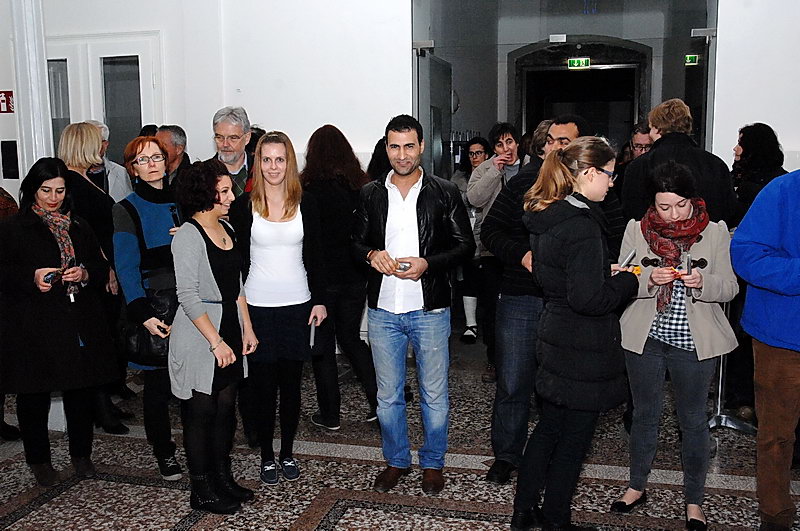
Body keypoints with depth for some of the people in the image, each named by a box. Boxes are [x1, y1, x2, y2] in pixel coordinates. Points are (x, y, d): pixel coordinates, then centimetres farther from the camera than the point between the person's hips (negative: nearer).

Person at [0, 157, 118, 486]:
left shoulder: (79, 227, 15)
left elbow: (101, 268, 14)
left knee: (81, 392, 8)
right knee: (34, 395, 5)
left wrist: (85, 274, -7)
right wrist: (32, 278, -20)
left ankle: (81, 454, 24)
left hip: (79, 323, 4)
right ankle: (39, 459, 22)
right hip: (32, 327, -3)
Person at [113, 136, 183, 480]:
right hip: (153, 306, -3)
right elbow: (127, 267, -6)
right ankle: (164, 453, 21)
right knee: (157, 385, 4)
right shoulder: (127, 210, 1)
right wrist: (144, 315, -15)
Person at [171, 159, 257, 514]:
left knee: (226, 408, 13)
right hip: (200, 335, -7)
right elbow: (188, 295, -18)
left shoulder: (226, 229, 10)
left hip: (230, 329, 8)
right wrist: (216, 342, -18)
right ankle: (201, 491, 14)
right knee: (201, 412, 2)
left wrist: (247, 328, 13)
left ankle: (223, 479, 26)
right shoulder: (188, 236, -14)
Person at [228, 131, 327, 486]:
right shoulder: (244, 205, -1)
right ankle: (267, 456, 19)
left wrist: (319, 300, 2)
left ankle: (288, 453, 23)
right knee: (264, 384, 4)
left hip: (297, 305, 1)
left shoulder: (305, 203, 3)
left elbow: (315, 256, 6)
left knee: (291, 383, 8)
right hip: (258, 306, -1)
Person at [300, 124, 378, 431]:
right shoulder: (361, 187, -1)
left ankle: (329, 414, 16)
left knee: (322, 346, 9)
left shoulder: (310, 190, -15)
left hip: (321, 278, -4)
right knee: (351, 339, 19)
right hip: (355, 278, 5)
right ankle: (378, 402, 14)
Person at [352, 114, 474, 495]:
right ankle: (396, 460, 32)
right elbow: (356, 242, 11)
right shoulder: (371, 194, 5)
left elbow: (465, 245, -2)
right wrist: (372, 255, -12)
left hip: (429, 310, -2)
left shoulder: (444, 193, -3)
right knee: (388, 396, 14)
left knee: (434, 396, 10)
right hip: (382, 310, 2)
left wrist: (427, 263, -18)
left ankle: (432, 463, 29)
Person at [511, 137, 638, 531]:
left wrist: (604, 272, 12)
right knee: (573, 439, 8)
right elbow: (588, 299, -26)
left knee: (548, 427, 21)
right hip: (583, 350, -9)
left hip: (554, 333, 9)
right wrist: (627, 280, -11)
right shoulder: (581, 226, -23)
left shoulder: (546, 216, 6)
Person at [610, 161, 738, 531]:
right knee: (644, 414, 15)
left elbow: (729, 288, -1)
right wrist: (648, 279, -20)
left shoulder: (715, 232, -2)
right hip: (645, 337, 1)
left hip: (695, 343, -1)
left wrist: (703, 282, -22)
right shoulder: (637, 230, 0)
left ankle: (693, 500, 25)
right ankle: (637, 487, 32)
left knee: (694, 420, 9)